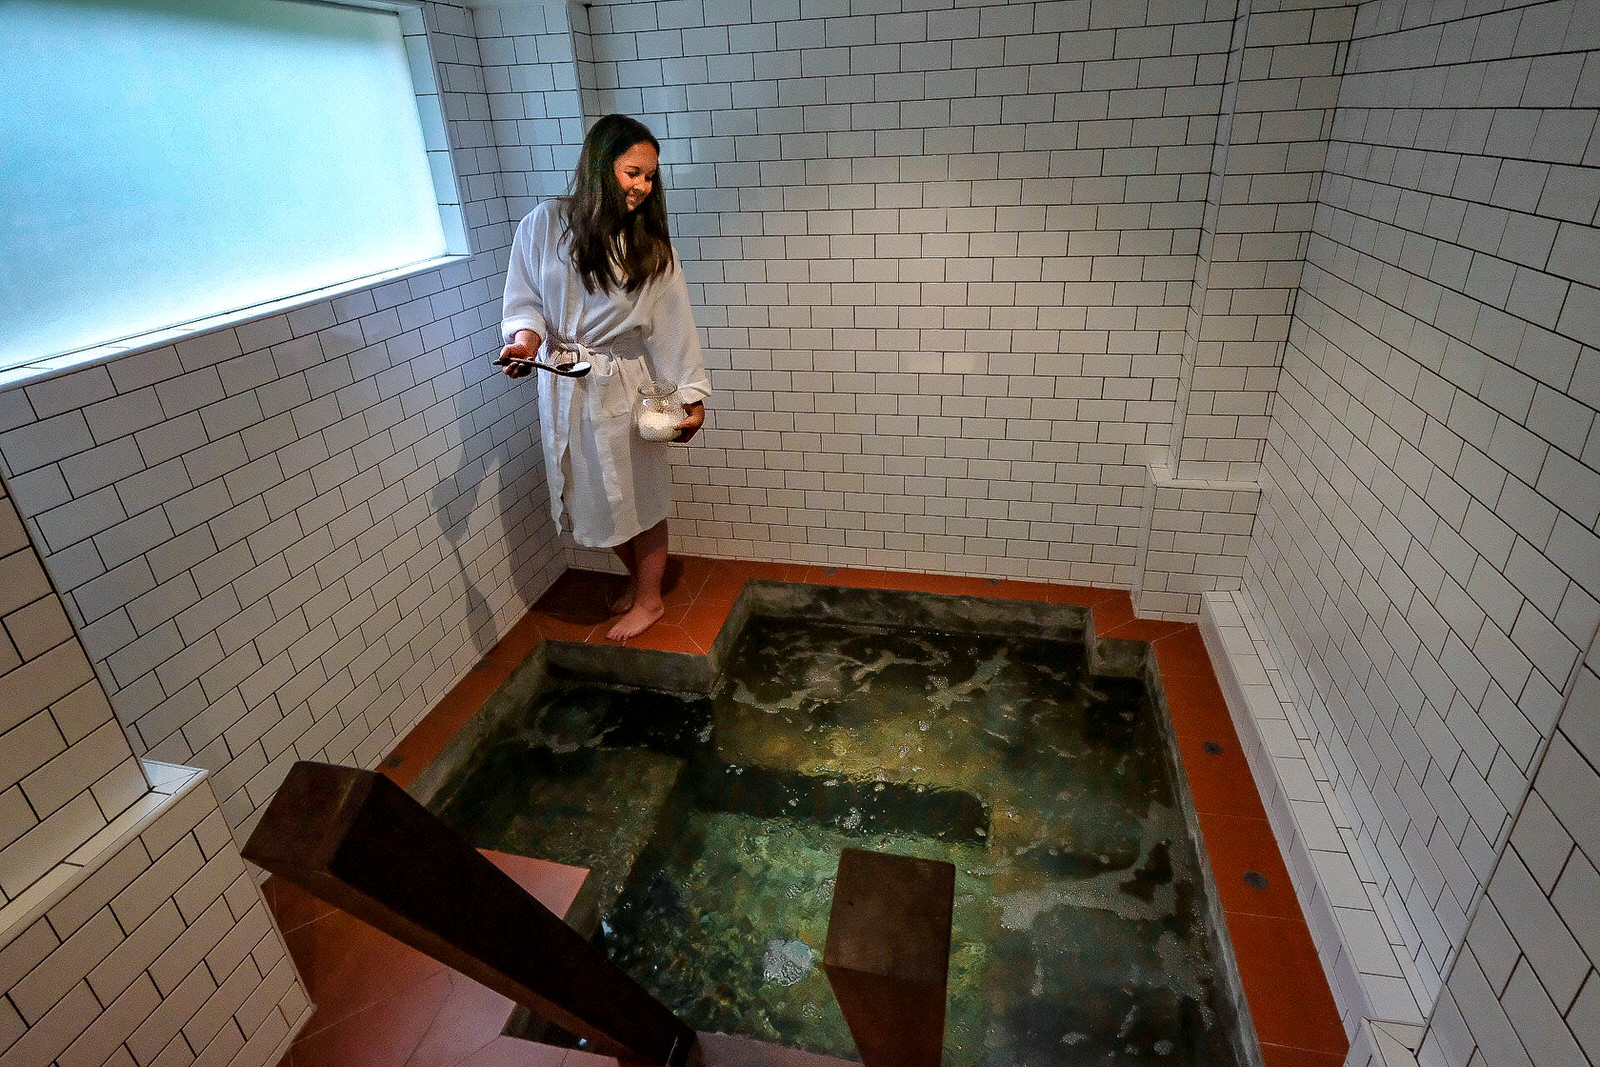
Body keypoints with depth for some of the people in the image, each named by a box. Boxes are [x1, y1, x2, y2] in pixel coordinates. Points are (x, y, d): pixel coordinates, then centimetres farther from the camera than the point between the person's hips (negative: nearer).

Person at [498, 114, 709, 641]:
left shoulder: (651, 246, -5)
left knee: (640, 497, 8)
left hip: (626, 385, -1)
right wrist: (526, 337, -21)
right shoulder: (544, 225, -7)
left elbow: (672, 324, -6)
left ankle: (649, 599, 29)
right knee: (595, 497, 15)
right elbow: (523, 298, 0)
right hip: (564, 387, 2)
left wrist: (691, 395, -8)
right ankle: (637, 577, 41)